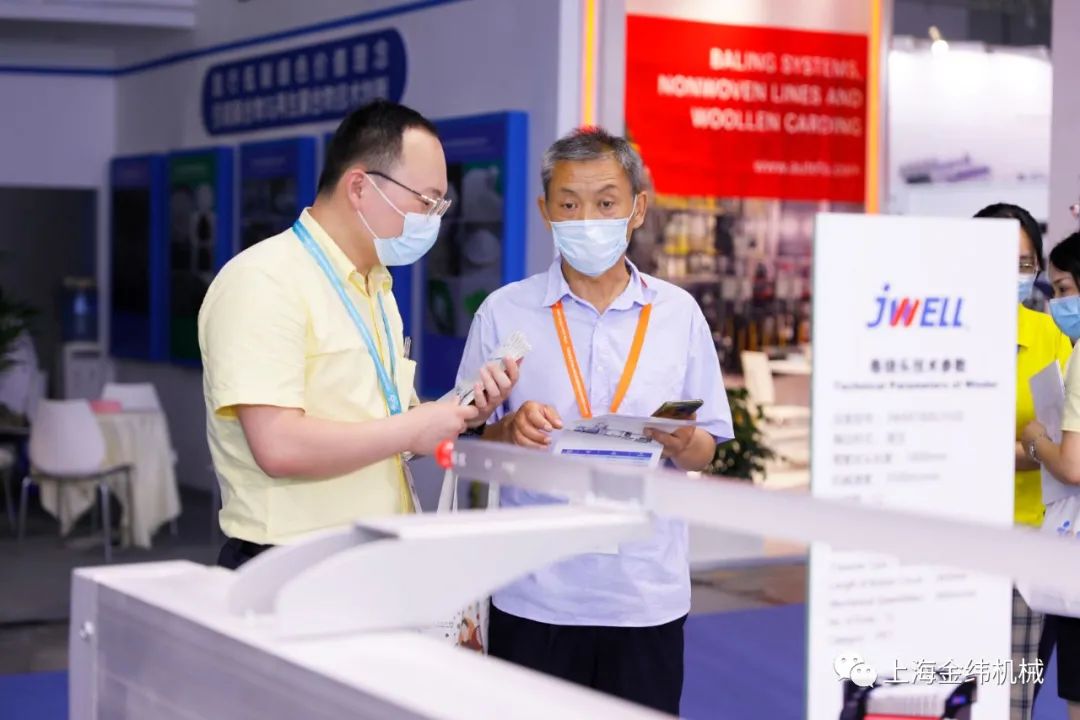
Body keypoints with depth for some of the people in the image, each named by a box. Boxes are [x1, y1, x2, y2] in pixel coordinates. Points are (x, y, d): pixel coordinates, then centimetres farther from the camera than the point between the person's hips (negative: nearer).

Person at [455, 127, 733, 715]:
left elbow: (706, 450, 9)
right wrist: (509, 432, -15)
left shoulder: (678, 313, 6)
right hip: (534, 594, -1)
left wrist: (682, 444, -13)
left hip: (647, 594, 1)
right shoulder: (504, 312, 2)